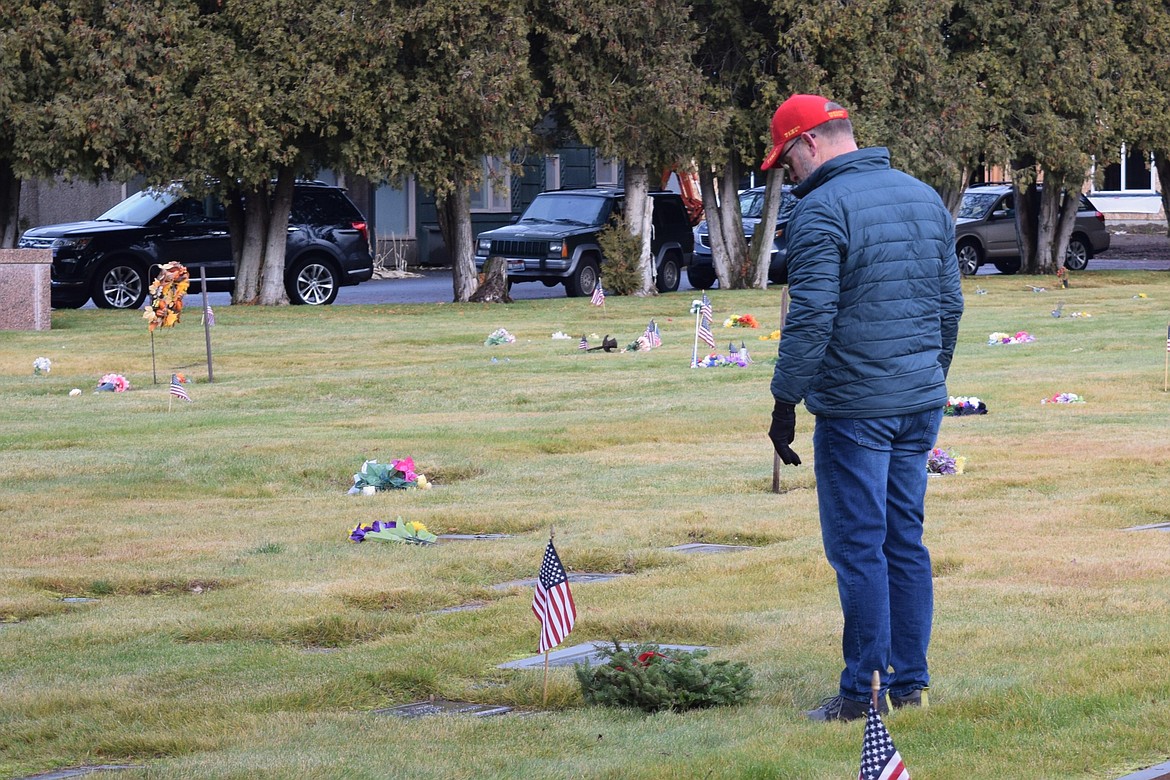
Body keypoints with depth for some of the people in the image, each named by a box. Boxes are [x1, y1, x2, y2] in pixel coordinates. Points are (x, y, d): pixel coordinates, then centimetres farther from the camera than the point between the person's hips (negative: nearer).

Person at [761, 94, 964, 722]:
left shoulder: (821, 210, -12)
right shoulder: (925, 198, 12)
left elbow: (810, 320, -18)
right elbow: (951, 304, 17)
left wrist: (785, 403, -11)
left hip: (854, 409, -7)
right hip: (922, 403, 8)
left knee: (858, 548, -3)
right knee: (905, 543, 13)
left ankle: (864, 691, 0)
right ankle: (910, 681, 16)